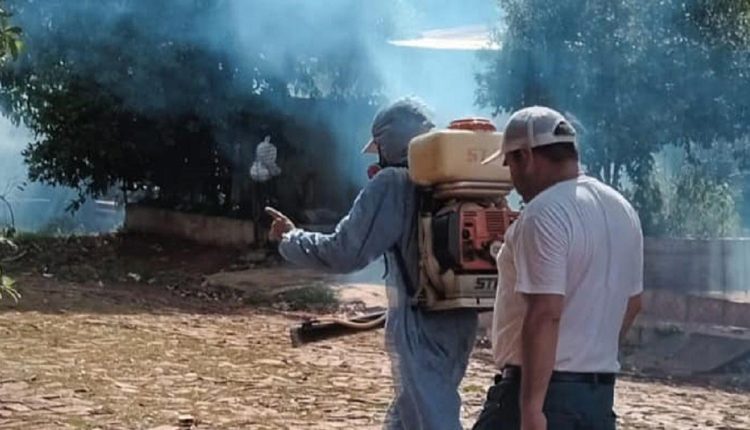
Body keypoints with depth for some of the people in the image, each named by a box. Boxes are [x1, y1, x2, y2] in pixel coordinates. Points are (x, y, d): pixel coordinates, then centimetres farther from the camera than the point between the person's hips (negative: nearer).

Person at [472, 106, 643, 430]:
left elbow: (545, 314, -23)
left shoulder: (544, 214, -16)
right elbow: (632, 302, 19)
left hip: (545, 389, -9)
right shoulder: (622, 210, 12)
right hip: (600, 391, 9)